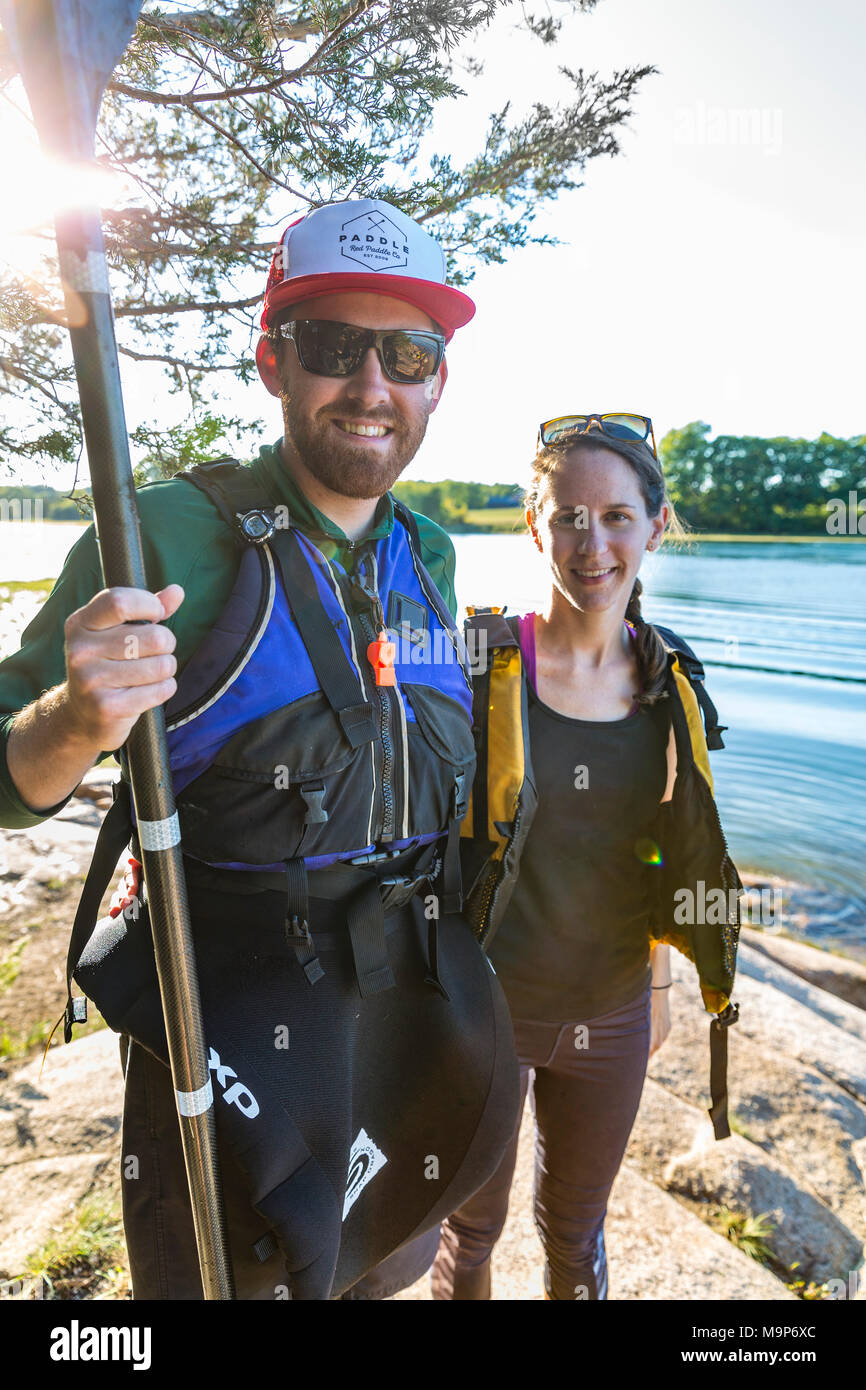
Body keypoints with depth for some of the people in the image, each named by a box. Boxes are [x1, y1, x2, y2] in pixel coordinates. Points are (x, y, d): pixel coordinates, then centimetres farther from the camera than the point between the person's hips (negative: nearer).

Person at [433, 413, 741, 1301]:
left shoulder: (667, 683, -4)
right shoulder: (480, 661, -17)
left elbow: (657, 849, 7)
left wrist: (658, 982, 13)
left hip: (611, 1016, 3)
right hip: (484, 1007, -3)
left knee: (576, 1233, 25)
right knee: (472, 1227, 21)